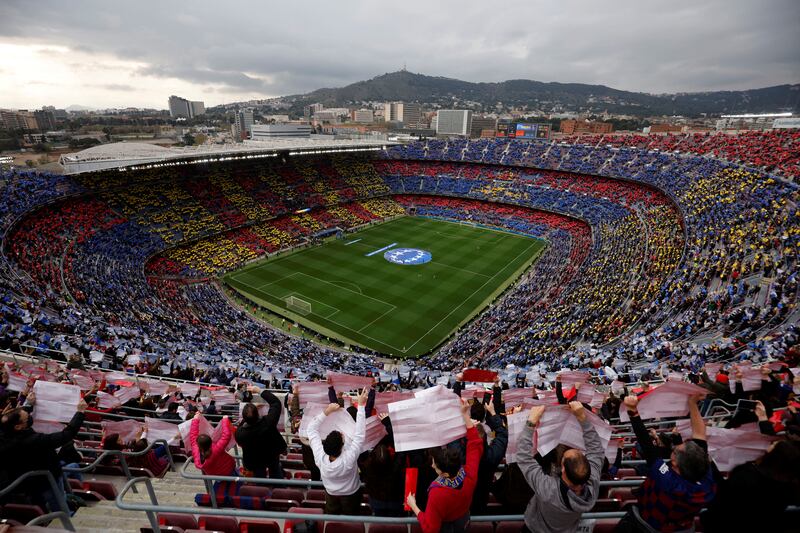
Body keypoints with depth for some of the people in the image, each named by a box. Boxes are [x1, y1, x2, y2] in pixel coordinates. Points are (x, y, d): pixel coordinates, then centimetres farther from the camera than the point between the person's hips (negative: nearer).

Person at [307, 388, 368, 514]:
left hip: (330, 493, 2)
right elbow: (360, 435, -40)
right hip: (351, 494, -2)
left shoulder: (320, 457, -36)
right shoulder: (348, 459, -44)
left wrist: (327, 411, -28)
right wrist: (361, 405, -41)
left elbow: (312, 428, -26)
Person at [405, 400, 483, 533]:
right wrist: (466, 415, -16)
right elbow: (476, 444, -15)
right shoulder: (470, 475, -30)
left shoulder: (438, 493, -43)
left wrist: (413, 506, -18)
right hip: (464, 521, 4)